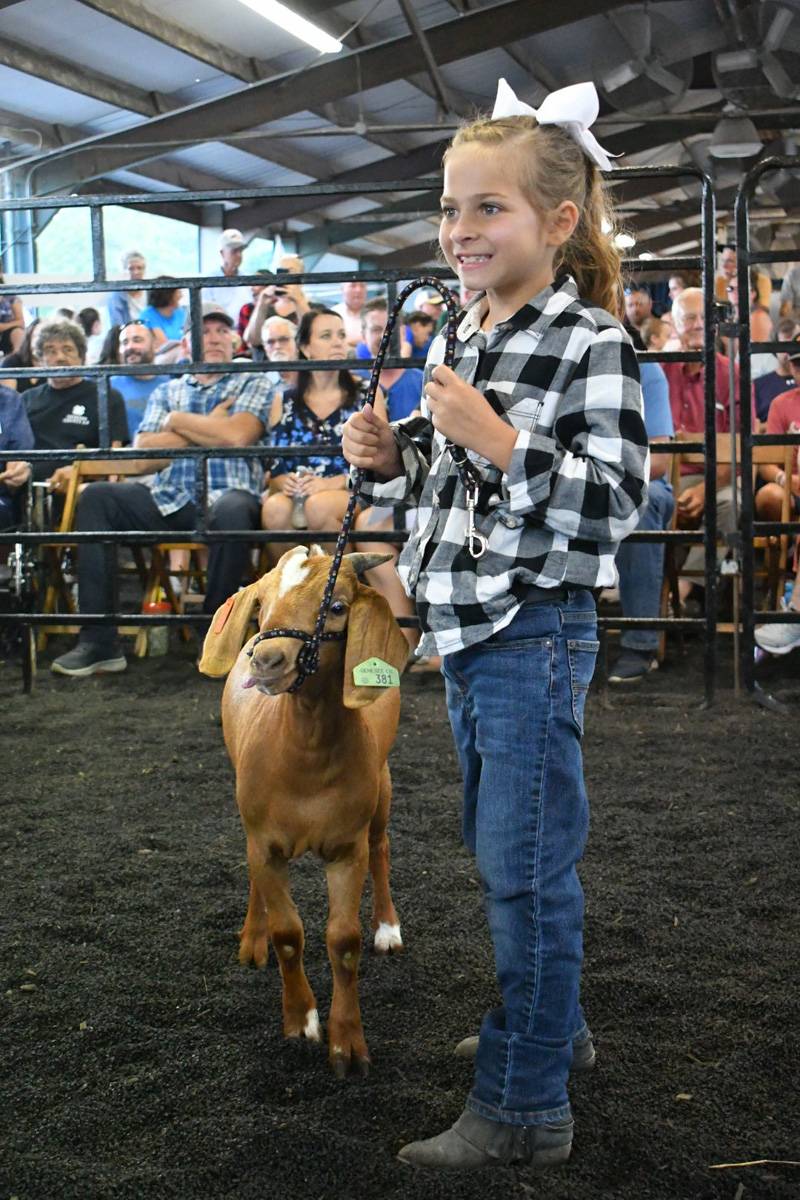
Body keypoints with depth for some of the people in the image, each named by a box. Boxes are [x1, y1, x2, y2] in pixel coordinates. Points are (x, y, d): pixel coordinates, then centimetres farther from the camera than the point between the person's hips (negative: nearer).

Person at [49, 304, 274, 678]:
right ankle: (98, 640, -23)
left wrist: (178, 421, 4)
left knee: (233, 511, -38)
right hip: (167, 501, 4)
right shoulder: (166, 392, 22)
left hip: (226, 495, -4)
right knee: (96, 498, -18)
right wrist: (205, 429, 1)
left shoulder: (251, 386, 13)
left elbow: (235, 436, -8)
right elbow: (142, 456, 6)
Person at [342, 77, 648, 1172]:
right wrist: (389, 460, 1)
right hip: (464, 630, 9)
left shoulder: (593, 344, -13)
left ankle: (524, 1110, 10)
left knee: (525, 871, -2)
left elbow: (614, 504, -20)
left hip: (536, 632, -8)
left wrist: (496, 438, -26)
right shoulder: (456, 342, 11)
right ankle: (551, 1025, 39)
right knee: (497, 852, 20)